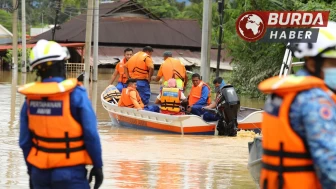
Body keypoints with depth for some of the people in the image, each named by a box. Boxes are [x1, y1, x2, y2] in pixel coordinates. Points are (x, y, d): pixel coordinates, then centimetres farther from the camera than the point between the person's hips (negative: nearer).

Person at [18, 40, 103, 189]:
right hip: (70, 173, -5)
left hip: (40, 173, 5)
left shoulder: (30, 98, 0)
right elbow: (91, 135, -13)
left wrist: (31, 171, 16)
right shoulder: (75, 94, -13)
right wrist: (97, 166, -2)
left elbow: (24, 141, 4)